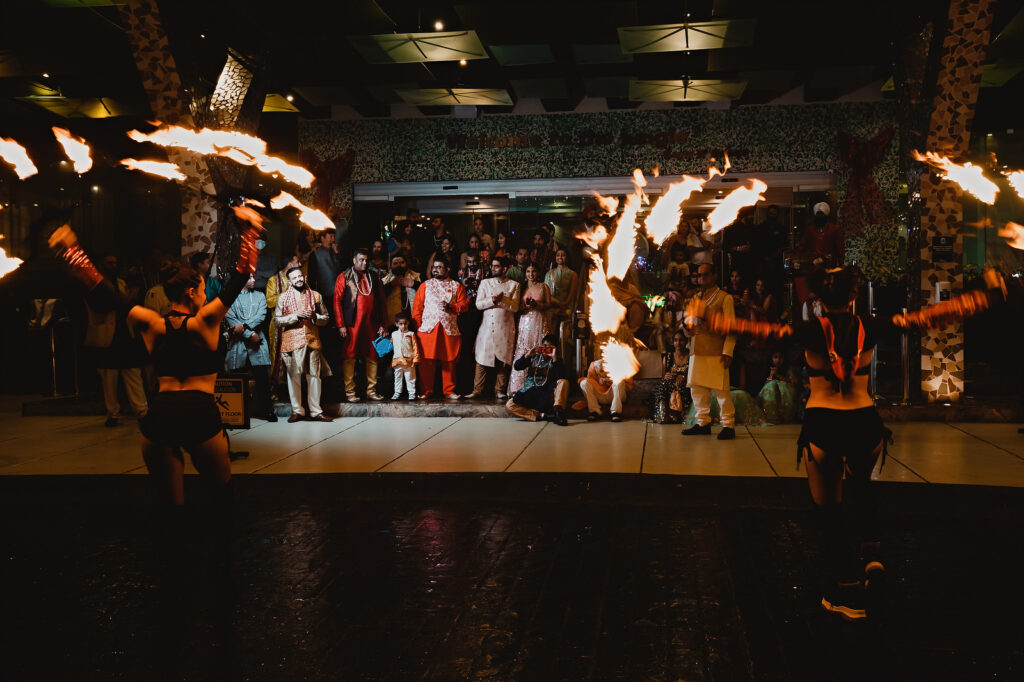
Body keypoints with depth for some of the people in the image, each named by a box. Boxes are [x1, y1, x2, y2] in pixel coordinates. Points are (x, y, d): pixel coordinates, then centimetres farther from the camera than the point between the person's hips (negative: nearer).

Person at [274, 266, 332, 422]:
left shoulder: (316, 296, 13)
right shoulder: (283, 298, 6)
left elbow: (326, 318, 15)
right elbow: (277, 320, -1)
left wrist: (314, 316, -5)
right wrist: (296, 316, -12)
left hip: (312, 340, 2)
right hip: (292, 341, -1)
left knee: (314, 376, 0)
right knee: (294, 377, -1)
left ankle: (316, 411, 7)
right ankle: (297, 411, 8)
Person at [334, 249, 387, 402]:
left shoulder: (374, 277, 14)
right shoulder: (344, 277, 3)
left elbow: (382, 301, 14)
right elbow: (337, 301, -2)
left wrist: (383, 324, 8)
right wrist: (341, 325, -9)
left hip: (371, 325, 4)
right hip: (352, 325, -4)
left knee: (372, 357, 6)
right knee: (349, 358, -3)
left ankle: (371, 391, 14)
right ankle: (350, 392, 3)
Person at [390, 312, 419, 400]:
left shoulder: (411, 334, 1)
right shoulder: (394, 334, 9)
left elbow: (415, 347, 1)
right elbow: (390, 346, 15)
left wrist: (416, 358, -4)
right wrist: (391, 361, 9)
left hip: (409, 360, -3)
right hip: (397, 360, 3)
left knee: (410, 377, 2)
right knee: (398, 377, 10)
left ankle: (411, 393, 9)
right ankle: (397, 393, 19)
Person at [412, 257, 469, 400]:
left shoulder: (456, 286, 12)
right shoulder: (425, 285, 13)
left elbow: (464, 304, 4)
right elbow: (417, 307, 8)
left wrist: (450, 307, -13)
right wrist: (418, 326, -1)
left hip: (449, 329, 0)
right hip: (428, 328, 0)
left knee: (449, 361, 2)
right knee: (427, 361, -3)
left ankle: (449, 391, 11)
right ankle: (426, 391, 5)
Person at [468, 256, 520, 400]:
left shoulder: (513, 285, 7)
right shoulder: (485, 283, 12)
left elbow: (515, 307, -3)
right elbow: (478, 304, 2)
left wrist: (502, 300, -17)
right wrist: (492, 300, -14)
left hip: (505, 328, -1)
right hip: (487, 327, 1)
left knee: (503, 360, 0)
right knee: (482, 358, -3)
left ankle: (500, 390, 8)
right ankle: (478, 390, 1)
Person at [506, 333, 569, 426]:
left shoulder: (557, 360, 6)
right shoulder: (534, 356, 11)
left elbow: (561, 377, -13)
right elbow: (517, 367, 2)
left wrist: (555, 358, -19)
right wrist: (527, 355, -13)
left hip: (547, 395, -1)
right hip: (529, 393, 1)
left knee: (563, 382, -26)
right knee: (509, 405, -25)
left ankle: (557, 410, -46)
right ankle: (544, 416, -33)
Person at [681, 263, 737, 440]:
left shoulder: (724, 298, 3)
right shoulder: (694, 299, 20)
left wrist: (727, 352, -13)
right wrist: (687, 329, 0)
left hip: (716, 353, -6)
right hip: (696, 352, 6)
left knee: (721, 389, -7)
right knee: (697, 389, 7)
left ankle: (728, 425, -2)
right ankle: (703, 422, 17)